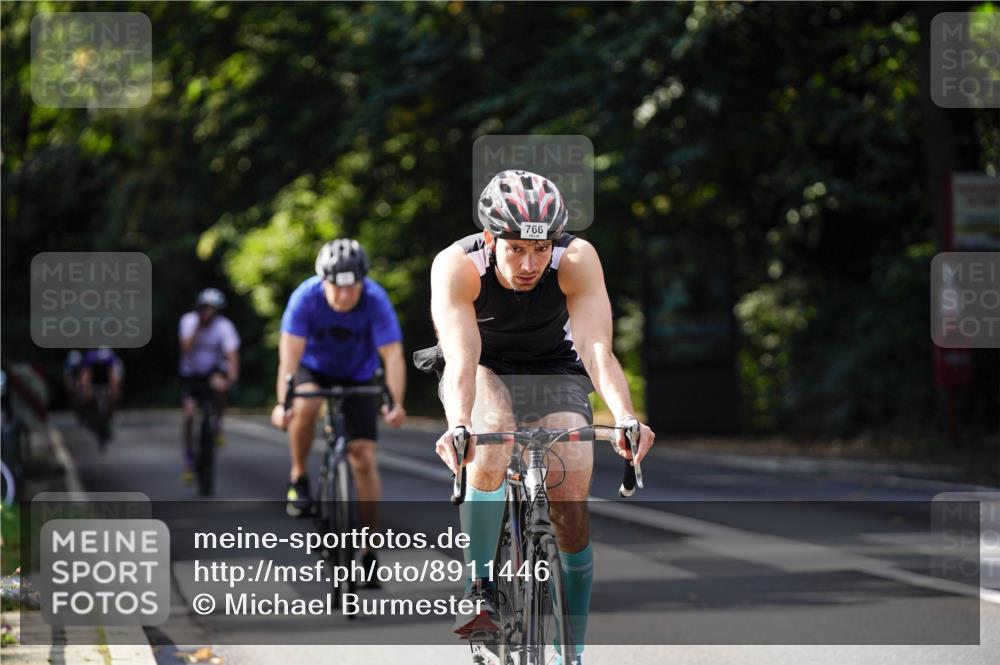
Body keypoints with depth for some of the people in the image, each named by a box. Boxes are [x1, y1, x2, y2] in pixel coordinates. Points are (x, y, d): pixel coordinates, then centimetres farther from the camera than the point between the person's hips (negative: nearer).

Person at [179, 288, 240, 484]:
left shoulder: (224, 326, -20)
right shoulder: (188, 320, -13)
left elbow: (232, 353, -31)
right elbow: (186, 348, -26)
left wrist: (232, 377, -47)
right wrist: (198, 327, -30)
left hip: (214, 370, -1)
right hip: (191, 374, 1)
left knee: (219, 384, -37)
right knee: (189, 413, -15)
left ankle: (217, 426, -10)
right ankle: (189, 463, 0)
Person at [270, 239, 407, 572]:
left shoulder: (375, 301, -29)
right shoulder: (306, 297, -29)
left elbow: (393, 354, -34)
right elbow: (290, 352, -35)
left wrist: (396, 404, -49)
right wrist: (282, 403, -48)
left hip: (357, 377, 0)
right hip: (313, 369, 0)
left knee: (364, 457, -10)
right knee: (305, 406, -35)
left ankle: (369, 550, -2)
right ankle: (299, 479, -10)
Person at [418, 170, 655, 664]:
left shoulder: (577, 260, -30)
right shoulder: (457, 266, -32)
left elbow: (597, 349, -39)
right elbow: (460, 360, -42)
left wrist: (625, 418, -57)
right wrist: (458, 426, -61)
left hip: (553, 369, 1)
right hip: (483, 368, -1)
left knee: (571, 510, -12)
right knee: (491, 443, -35)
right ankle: (480, 591, -21)